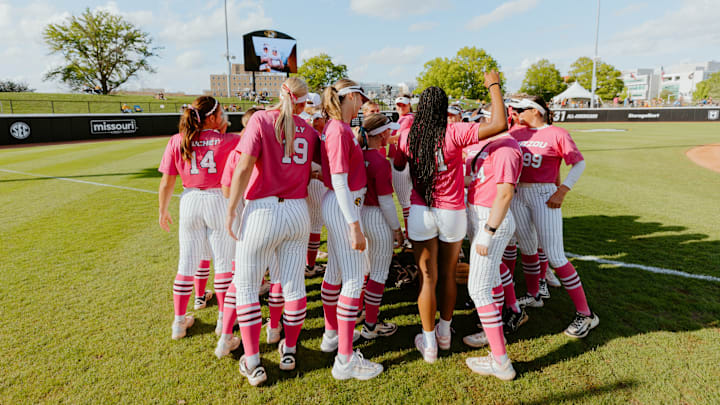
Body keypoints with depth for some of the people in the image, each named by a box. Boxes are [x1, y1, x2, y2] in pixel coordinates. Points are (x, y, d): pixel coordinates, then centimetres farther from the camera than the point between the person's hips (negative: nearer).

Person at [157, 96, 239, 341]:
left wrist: (163, 211, 12)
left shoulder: (177, 141, -2)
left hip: (190, 202, 3)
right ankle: (223, 318, 18)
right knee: (223, 261, 9)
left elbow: (167, 183, 0)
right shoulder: (228, 141, -9)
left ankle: (179, 321, 22)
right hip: (219, 201, -3)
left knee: (187, 263, 12)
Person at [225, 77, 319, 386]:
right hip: (298, 212, 4)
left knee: (246, 286, 10)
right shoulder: (309, 131, 5)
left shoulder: (261, 119, -6)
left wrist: (231, 209, -7)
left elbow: (244, 167, -13)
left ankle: (253, 364, 15)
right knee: (294, 284, 13)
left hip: (262, 212, -4)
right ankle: (289, 351, 31)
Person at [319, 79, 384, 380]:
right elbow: (339, 182, -23)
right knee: (354, 278, -7)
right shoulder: (339, 130, -18)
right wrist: (355, 225, -24)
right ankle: (346, 360, -1)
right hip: (344, 207, -10)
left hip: (337, 205, 10)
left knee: (335, 271, 19)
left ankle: (332, 333, 36)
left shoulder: (336, 127, 12)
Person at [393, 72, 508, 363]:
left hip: (421, 213, 1)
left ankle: (428, 342, 17)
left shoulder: (407, 136, -5)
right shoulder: (454, 133, -13)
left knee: (428, 278, 8)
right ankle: (444, 333, 34)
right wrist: (494, 86, -6)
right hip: (453, 213, -1)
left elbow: (398, 166, 13)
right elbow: (499, 124, -18)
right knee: (448, 275, 16)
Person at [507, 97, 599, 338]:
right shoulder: (517, 133, 11)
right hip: (520, 194, 6)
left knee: (554, 256, -10)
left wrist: (562, 191, -19)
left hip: (545, 196, -6)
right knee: (527, 249, 16)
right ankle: (533, 296, 37)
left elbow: (579, 163, -9)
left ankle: (585, 315, 0)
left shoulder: (557, 134, -6)